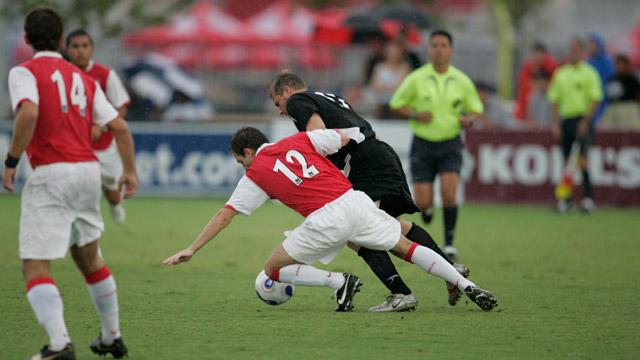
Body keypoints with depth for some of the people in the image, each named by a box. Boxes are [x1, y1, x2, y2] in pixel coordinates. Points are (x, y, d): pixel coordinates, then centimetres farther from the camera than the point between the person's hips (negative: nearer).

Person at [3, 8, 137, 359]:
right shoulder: (83, 78, 17)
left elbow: (29, 112, -22)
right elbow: (119, 127, 14)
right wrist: (130, 171, 23)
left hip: (51, 173, -6)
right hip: (89, 169, 6)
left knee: (35, 267, -7)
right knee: (88, 257, 25)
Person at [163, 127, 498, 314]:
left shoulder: (255, 175, 10)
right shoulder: (300, 140, 16)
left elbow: (225, 215, 9)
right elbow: (348, 136, 12)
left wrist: (190, 250, 13)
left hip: (326, 221, -4)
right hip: (354, 201, 4)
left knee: (274, 269, 10)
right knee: (406, 247, 18)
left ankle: (340, 281, -5)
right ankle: (467, 286, 9)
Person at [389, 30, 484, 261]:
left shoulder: (462, 81, 0)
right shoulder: (416, 79, -5)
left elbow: (476, 109, 12)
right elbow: (396, 105, 4)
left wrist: (468, 119, -11)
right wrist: (416, 115, -15)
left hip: (450, 144, 0)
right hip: (423, 145, 0)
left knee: (448, 192, -21)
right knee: (423, 203, -4)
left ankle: (449, 243, -7)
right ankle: (427, 211, 35)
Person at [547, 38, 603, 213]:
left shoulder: (589, 73, 0)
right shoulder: (560, 74, 12)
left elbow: (596, 100, -5)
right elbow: (554, 100, 14)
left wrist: (586, 121, -14)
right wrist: (555, 124, 3)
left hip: (582, 120, -4)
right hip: (565, 119, 4)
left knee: (581, 159, -16)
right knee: (566, 161, 4)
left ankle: (588, 197, -15)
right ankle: (565, 199, 11)